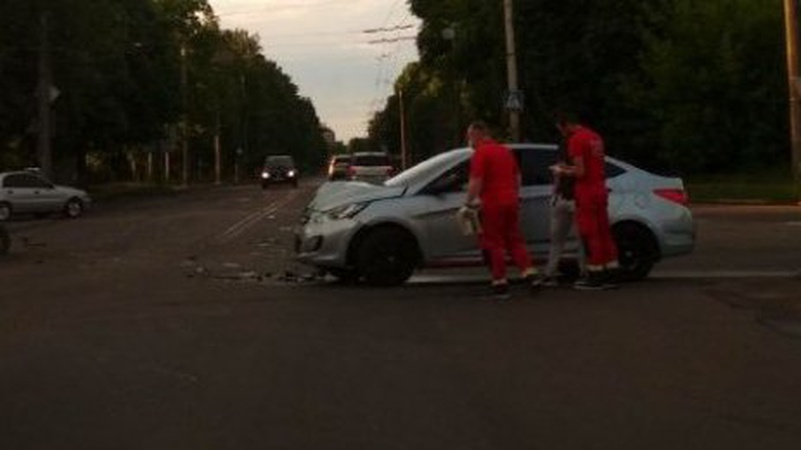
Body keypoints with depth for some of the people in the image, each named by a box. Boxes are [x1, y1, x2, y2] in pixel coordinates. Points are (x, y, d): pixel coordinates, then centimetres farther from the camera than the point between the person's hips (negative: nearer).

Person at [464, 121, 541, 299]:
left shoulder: (480, 153, -10)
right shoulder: (505, 150, 16)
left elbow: (476, 181, -18)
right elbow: (517, 176, 22)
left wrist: (469, 201, -8)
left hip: (492, 204, -7)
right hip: (511, 201, 7)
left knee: (494, 244, 1)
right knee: (515, 239, 14)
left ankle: (500, 283, 2)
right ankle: (530, 273, 4)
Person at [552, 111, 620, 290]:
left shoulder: (575, 140, -14)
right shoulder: (595, 137, 13)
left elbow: (580, 172, -18)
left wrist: (563, 172, -1)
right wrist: (569, 168, 21)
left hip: (586, 192, -9)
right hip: (600, 189, 9)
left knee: (589, 234, -3)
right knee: (603, 232, 13)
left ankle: (595, 276, -1)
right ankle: (610, 271, 17)